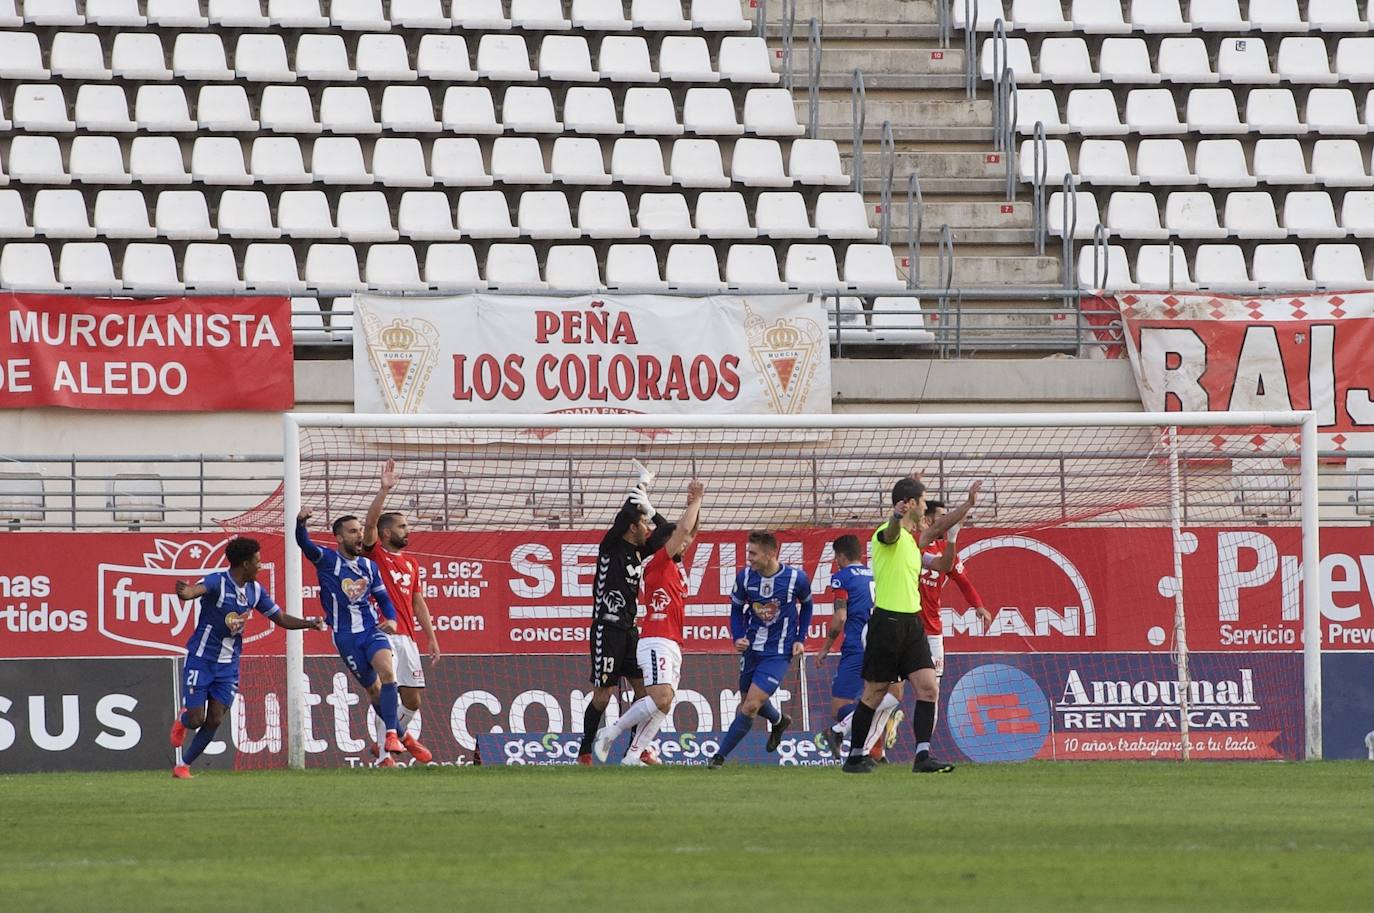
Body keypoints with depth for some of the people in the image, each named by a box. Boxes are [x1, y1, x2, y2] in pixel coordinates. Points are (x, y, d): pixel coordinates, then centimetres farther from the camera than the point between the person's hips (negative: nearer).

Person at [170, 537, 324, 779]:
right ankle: (181, 722, 32)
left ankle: (184, 766, 11)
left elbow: (280, 618, 12)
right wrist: (185, 593, -66)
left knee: (215, 720, -3)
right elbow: (194, 590, -41)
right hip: (201, 659, -5)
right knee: (195, 719, -6)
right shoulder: (217, 582, -19)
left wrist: (309, 623, -3)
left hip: (228, 664, 5)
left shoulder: (255, 590, 2)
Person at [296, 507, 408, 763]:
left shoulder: (369, 566, 8)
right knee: (373, 688, 5)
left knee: (387, 671, -23)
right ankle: (398, 734, 24)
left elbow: (382, 597, 19)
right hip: (346, 636, -2)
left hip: (372, 629, 2)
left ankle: (391, 735, -27)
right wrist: (301, 522, -45)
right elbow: (304, 543, -23)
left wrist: (391, 619, -2)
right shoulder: (327, 560, -5)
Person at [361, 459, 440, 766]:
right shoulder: (375, 554, 2)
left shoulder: (411, 564, 19)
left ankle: (400, 733, 37)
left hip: (406, 636, 6)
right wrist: (384, 490, -22)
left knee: (413, 698, 10)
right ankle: (384, 754, -9)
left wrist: (431, 637, 17)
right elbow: (370, 523, -15)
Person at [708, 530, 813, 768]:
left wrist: (800, 639, 1)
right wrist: (738, 637, -7)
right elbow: (736, 609, 8)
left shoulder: (796, 578, -13)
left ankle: (720, 756, -5)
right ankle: (779, 721, 49)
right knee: (747, 702, 16)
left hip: (779, 653, -4)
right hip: (751, 648, 4)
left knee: (751, 706, -15)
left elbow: (806, 605, 7)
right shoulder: (744, 577, -8)